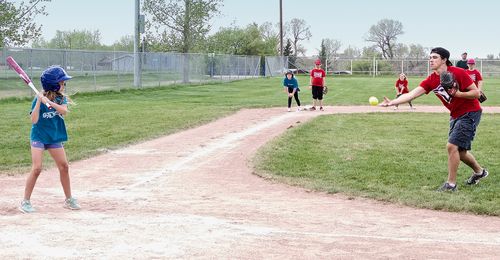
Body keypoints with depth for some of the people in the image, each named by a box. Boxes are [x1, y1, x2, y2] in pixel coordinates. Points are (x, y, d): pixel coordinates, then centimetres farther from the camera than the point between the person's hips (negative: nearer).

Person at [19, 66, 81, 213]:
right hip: (38, 136, -5)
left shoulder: (61, 98, -1)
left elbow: (64, 111, -20)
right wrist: (39, 101, -28)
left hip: (55, 138, 5)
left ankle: (68, 200, 19)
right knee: (37, 168, -14)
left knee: (64, 167, 6)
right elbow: (34, 120, -20)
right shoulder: (38, 99, -13)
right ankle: (25, 202, -3)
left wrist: (49, 102, -33)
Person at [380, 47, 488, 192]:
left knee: (452, 146, -15)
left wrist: (458, 94, -30)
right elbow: (411, 94, -12)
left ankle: (451, 184, -2)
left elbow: (476, 93, -15)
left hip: (470, 113, -7)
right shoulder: (431, 80, -4)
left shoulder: (458, 73, -20)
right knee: (459, 150, 16)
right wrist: (392, 102, -24)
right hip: (455, 115, 7)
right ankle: (479, 172, 42)